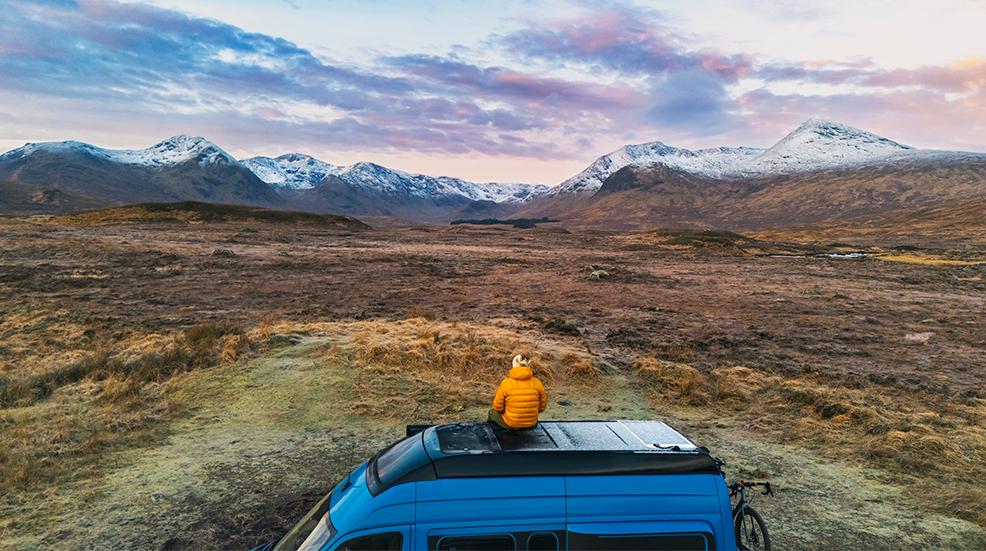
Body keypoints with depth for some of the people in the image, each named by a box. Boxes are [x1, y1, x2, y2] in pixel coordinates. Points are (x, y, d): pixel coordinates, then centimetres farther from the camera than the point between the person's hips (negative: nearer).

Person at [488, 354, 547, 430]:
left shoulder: (505, 383, -19)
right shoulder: (537, 383, -12)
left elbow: (498, 408, -12)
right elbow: (542, 407, -1)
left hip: (510, 425, -3)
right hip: (531, 425, 3)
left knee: (492, 413, 31)